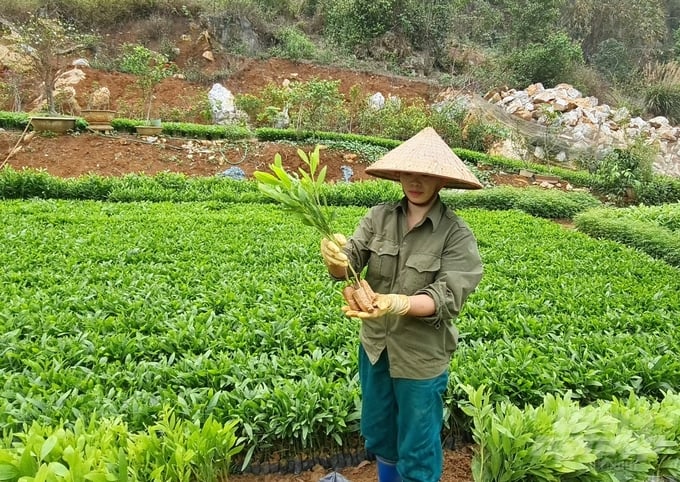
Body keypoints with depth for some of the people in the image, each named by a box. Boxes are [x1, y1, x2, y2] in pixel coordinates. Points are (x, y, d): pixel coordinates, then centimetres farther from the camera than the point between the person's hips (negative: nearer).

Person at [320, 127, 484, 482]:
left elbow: (446, 298, -23)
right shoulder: (378, 217, -7)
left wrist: (397, 304, -40)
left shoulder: (456, 234, -17)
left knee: (417, 451, 15)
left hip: (421, 356, -4)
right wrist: (336, 260, -39)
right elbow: (349, 263, -15)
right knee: (378, 432, 26)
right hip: (375, 345, 4)